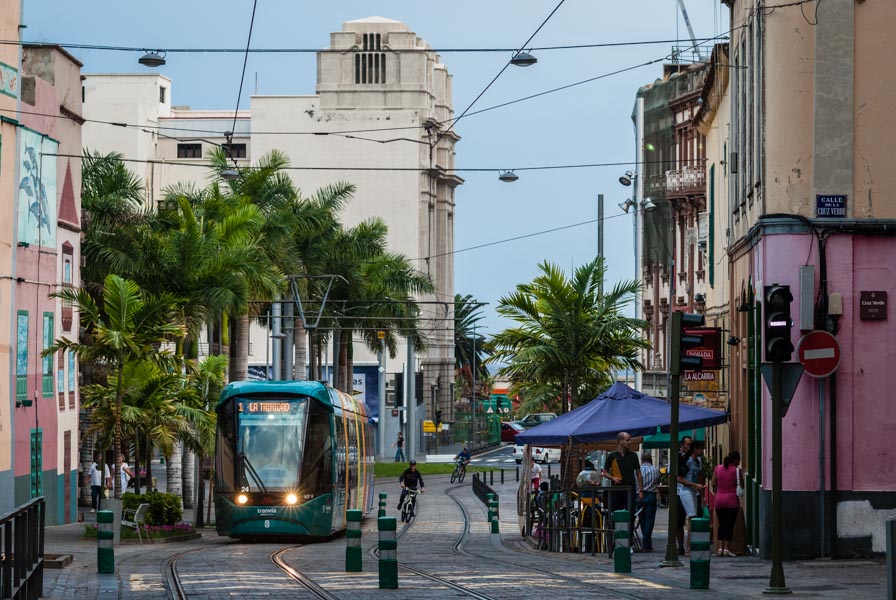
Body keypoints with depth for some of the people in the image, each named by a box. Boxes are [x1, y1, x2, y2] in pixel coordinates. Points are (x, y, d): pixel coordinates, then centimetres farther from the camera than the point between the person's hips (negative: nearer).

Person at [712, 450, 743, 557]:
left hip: (719, 500, 4)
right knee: (730, 525, 1)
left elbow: (713, 484, 7)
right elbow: (742, 485, -1)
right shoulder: (736, 470, -7)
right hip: (732, 500, -4)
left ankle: (720, 547, 3)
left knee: (721, 525, 12)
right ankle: (727, 548, -2)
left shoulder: (718, 468, 4)